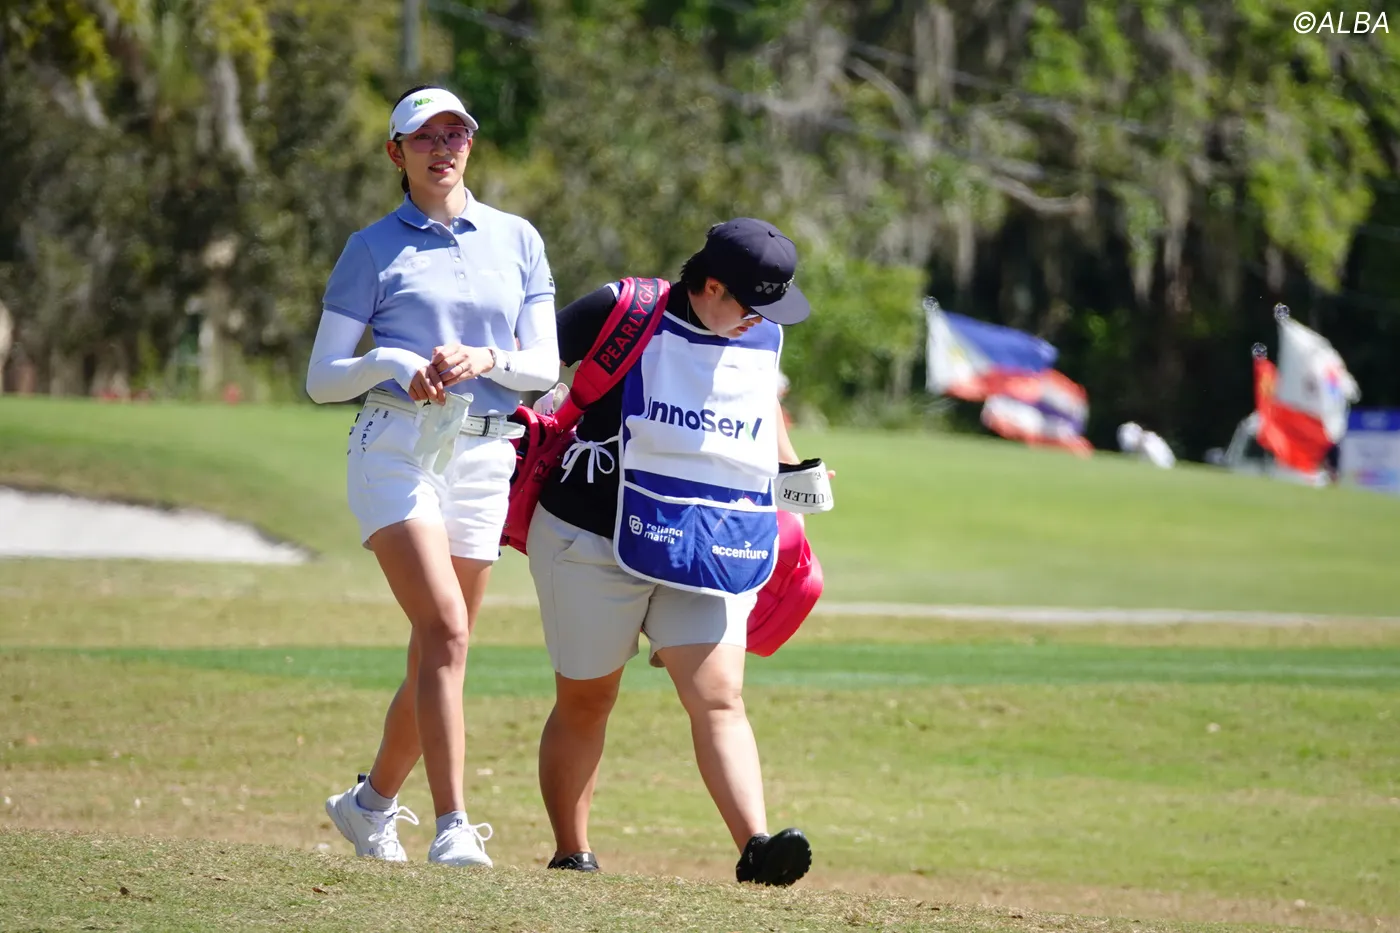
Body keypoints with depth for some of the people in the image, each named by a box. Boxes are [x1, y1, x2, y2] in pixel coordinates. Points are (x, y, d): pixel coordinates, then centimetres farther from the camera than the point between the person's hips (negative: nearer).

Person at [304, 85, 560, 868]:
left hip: (484, 459, 4)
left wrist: (484, 360, -12)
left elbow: (546, 369, 8)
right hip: (395, 448, -4)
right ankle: (452, 825, -25)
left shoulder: (517, 240, 12)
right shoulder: (374, 250, 4)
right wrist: (392, 365, -15)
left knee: (438, 655, 7)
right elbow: (323, 379, 3)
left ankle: (372, 802, 28)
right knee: (445, 630, -22)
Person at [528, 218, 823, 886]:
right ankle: (571, 856, 20)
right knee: (585, 702, 7)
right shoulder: (622, 313, -10)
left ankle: (756, 848, -26)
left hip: (704, 551, 4)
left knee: (719, 699, -12)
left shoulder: (762, 336, 7)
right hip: (592, 539, -3)